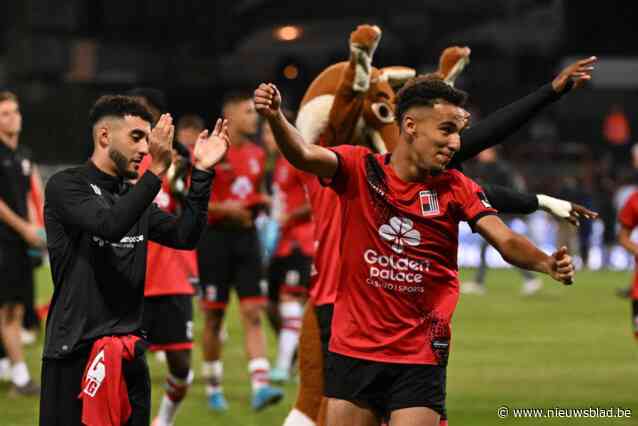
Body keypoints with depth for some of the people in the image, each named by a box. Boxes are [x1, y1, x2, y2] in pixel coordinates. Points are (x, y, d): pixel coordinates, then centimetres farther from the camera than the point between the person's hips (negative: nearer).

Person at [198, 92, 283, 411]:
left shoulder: (256, 154, 11)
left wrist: (261, 203, 2)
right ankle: (213, 387, 17)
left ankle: (260, 385, -14)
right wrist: (223, 209, -19)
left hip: (246, 235, 5)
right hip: (215, 237, -5)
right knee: (214, 316, 3)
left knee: (253, 312, -6)